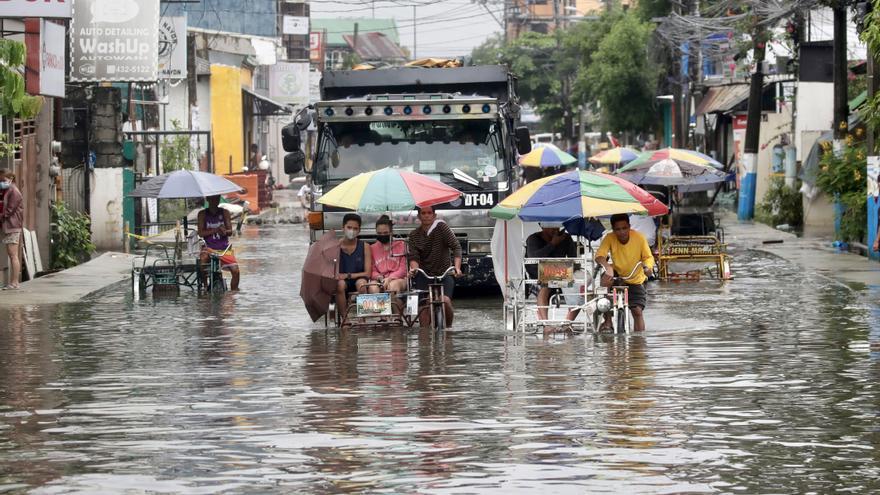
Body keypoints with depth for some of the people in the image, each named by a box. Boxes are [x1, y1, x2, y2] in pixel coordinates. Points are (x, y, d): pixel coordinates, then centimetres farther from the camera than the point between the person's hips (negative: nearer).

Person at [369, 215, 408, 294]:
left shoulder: (401, 245, 9)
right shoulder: (373, 248, 16)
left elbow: (403, 269, 3)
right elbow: (372, 270, 14)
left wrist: (390, 278, -12)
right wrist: (378, 277, -10)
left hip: (398, 279, -1)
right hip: (380, 280, 2)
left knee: (393, 285, -37)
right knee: (373, 287, -33)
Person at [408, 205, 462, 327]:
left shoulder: (441, 227, -5)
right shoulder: (414, 235, 5)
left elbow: (456, 247, -11)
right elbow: (413, 256, -3)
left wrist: (457, 267, -27)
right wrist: (413, 267, -27)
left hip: (444, 272, -2)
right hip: (424, 274, 2)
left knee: (445, 301, -22)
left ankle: (448, 327, 2)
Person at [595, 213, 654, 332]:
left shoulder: (639, 238, -18)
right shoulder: (610, 238, -19)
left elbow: (648, 257, -13)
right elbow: (599, 255, -30)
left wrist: (648, 267, -37)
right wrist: (607, 266, -51)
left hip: (636, 282, 0)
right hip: (617, 277, 0)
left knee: (637, 311, -11)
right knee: (606, 278, -31)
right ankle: (608, 321, -21)